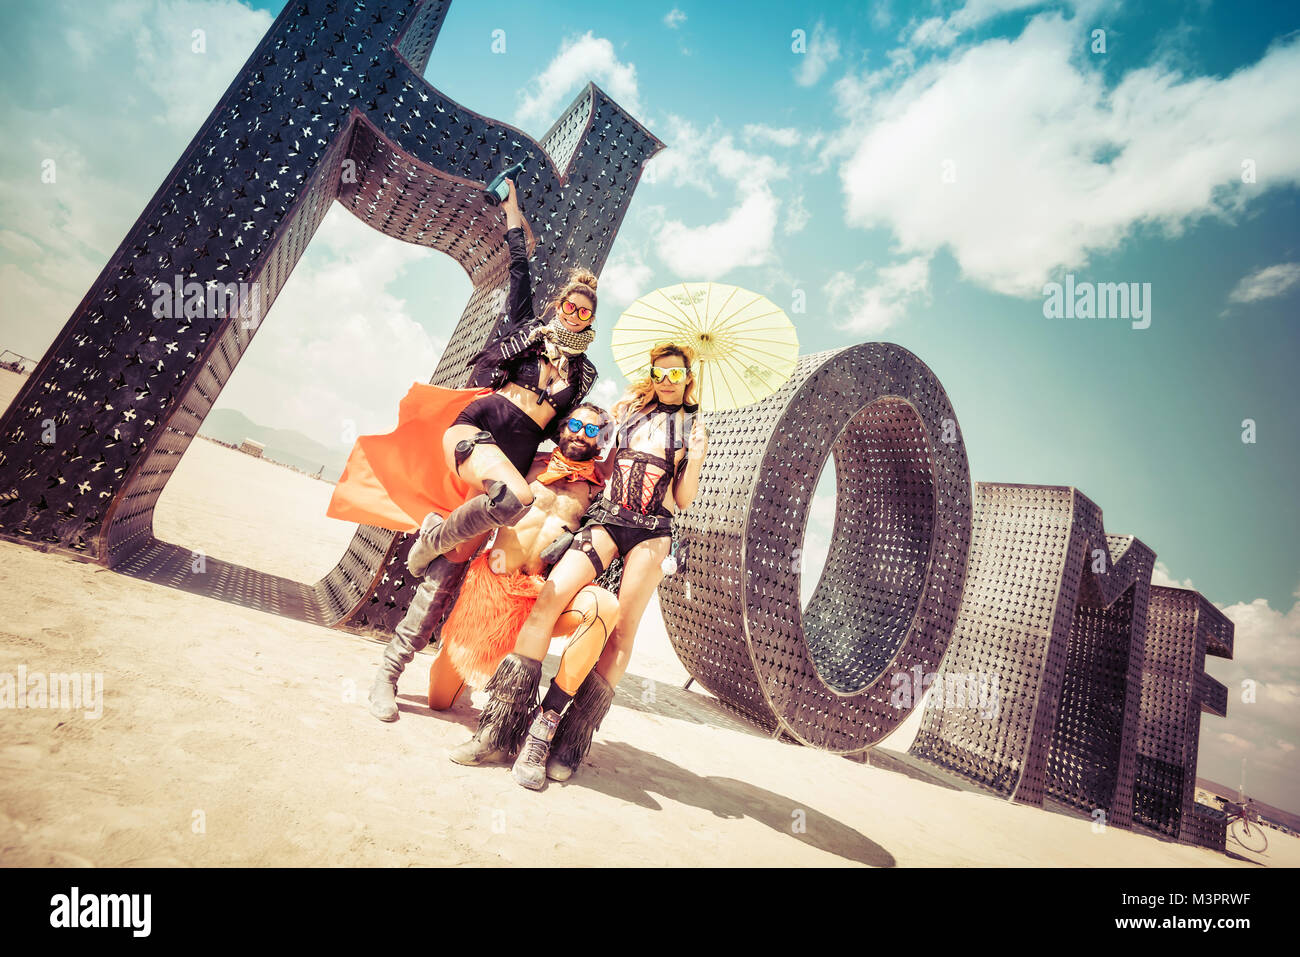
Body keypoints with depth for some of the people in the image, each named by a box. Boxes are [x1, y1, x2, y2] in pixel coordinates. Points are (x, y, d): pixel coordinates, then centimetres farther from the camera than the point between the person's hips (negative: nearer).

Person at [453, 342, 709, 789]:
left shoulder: (693, 427, 14)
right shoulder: (629, 408, 19)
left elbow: (683, 499, 8)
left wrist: (695, 462, -8)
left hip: (651, 533, -1)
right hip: (605, 518, 1)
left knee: (621, 632, -7)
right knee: (550, 597, -20)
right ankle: (503, 718, -16)